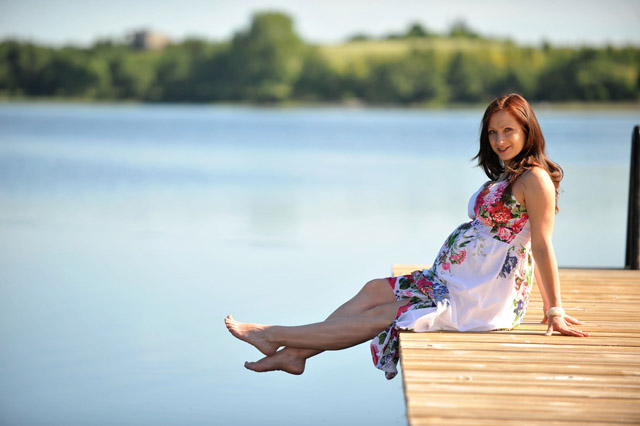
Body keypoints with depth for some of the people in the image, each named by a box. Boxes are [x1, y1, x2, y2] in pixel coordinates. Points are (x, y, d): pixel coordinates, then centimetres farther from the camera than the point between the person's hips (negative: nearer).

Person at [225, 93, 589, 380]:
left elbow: (542, 246, -18)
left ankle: (277, 336, -1)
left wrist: (555, 311, -17)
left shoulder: (535, 179, -16)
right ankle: (295, 353, 2)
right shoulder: (507, 176, 15)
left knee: (380, 316, -6)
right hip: (457, 281, 10)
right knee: (375, 290, 6)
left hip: (484, 298, -10)